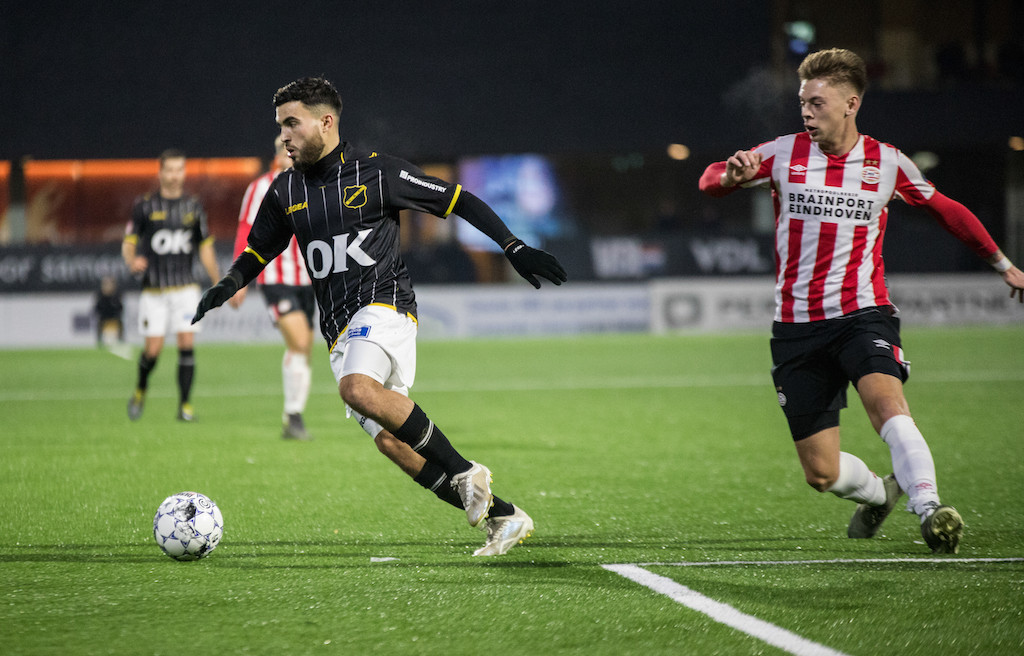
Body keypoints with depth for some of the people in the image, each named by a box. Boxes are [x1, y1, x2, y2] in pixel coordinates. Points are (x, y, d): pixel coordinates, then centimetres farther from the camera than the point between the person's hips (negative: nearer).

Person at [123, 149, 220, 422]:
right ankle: (140, 390, 24)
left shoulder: (194, 207, 7)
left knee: (187, 344, -10)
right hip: (154, 291, -2)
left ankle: (185, 405, -3)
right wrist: (132, 262, -21)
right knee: (153, 349, -6)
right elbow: (129, 243, 1)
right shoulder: (145, 206, 0)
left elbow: (205, 247, 14)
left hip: (185, 287, 2)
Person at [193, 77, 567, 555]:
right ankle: (503, 517, 6)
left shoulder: (376, 173, -3)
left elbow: (458, 200, 1)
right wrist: (229, 283, 3)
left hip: (384, 305, -6)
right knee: (392, 444, -3)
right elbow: (259, 251, 24)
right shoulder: (285, 191, 12)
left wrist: (515, 249, -5)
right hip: (340, 330, 6)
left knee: (357, 389, -34)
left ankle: (464, 471, -24)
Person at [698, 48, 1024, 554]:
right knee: (821, 474, 2)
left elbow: (946, 210, 18)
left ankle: (927, 506, -39)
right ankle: (879, 493, 33)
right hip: (797, 326, 2)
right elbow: (710, 181, 4)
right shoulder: (784, 153, 3)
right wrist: (732, 176, -21)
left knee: (886, 403, -34)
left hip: (862, 316, -1)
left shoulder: (886, 163, 3)